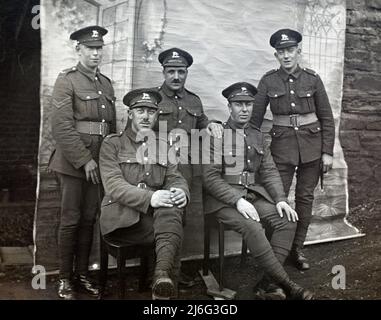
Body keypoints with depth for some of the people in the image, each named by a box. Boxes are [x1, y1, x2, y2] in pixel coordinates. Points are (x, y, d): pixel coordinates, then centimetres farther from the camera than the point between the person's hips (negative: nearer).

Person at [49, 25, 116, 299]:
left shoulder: (106, 84, 14)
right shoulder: (67, 80, -5)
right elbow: (61, 126, -14)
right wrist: (84, 160, -16)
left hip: (99, 162, 6)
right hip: (73, 161, -5)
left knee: (89, 219, 10)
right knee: (71, 220, 1)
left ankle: (82, 275, 21)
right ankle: (65, 279, 14)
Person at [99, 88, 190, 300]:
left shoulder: (163, 147, 20)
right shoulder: (112, 144, 4)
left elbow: (175, 178, 10)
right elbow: (114, 186, -10)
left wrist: (181, 192, -19)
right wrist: (150, 198, -29)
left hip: (156, 214, 4)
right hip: (122, 217, -3)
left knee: (171, 207, -33)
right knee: (172, 230, -30)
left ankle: (162, 275, -43)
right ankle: (166, 282, -23)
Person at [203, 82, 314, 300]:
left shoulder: (258, 136, 16)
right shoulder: (216, 135, -2)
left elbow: (270, 171, 11)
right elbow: (210, 177, -9)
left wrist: (280, 199, -7)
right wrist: (237, 200, -21)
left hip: (254, 195, 6)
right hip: (223, 199, -5)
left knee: (286, 220, -18)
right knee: (252, 227, -32)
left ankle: (269, 284, -15)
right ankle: (286, 284, -21)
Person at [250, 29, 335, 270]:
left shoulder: (313, 79, -1)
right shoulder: (268, 81, -2)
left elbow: (327, 118, 3)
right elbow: (256, 118, 2)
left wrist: (327, 152, -2)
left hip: (311, 143, 1)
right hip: (282, 144, -1)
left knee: (305, 197, 8)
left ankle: (298, 249, 21)